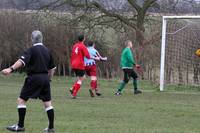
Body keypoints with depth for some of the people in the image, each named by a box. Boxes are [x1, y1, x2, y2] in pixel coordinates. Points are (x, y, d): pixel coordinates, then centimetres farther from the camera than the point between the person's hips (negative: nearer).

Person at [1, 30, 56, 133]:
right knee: (47, 103, 10)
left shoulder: (31, 50, -7)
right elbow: (52, 68, 18)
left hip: (34, 78, -6)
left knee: (21, 100, 1)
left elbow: (22, 61, -23)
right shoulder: (47, 51, 13)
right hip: (45, 78, 6)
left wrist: (11, 69, -34)